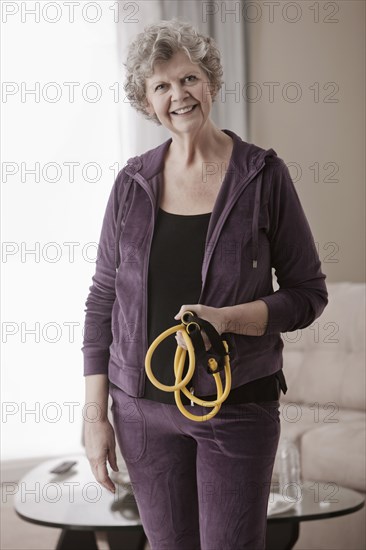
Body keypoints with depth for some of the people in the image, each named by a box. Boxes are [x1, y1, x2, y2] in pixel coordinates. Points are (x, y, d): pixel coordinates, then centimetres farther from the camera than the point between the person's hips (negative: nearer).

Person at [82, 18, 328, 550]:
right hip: (142, 405, 3)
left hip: (237, 406, -2)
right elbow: (103, 298, 6)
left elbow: (308, 292, -3)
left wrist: (227, 318, -21)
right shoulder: (133, 182, 1)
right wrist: (95, 415, 2)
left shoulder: (264, 175, -6)